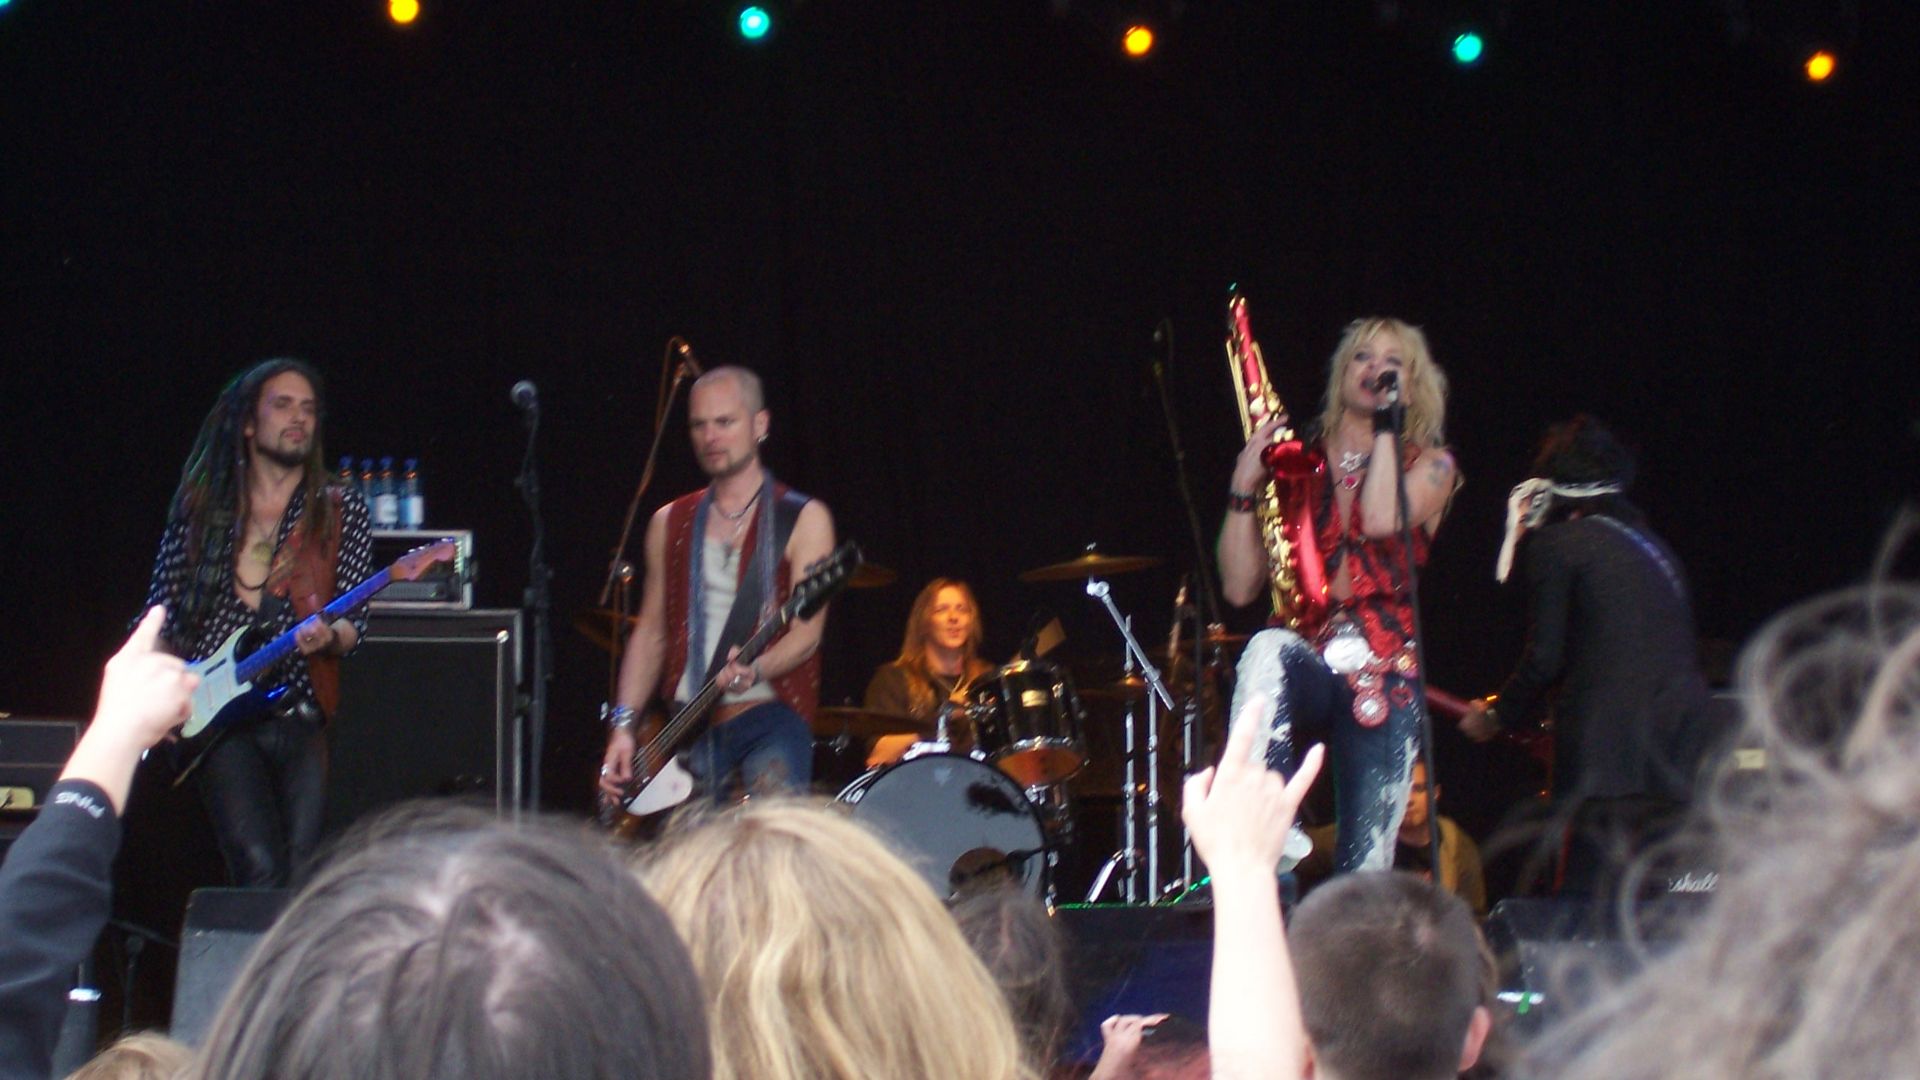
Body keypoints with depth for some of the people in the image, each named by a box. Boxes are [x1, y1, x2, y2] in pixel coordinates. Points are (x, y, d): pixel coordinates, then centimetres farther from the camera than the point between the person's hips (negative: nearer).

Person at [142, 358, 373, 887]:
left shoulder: (339, 512, 10)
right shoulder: (202, 510, 12)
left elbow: (354, 623, 4)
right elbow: (159, 614, 13)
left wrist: (329, 636, -18)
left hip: (305, 717, 0)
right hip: (219, 719, 0)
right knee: (260, 872, -16)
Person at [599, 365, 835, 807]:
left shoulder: (802, 518, 3)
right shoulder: (670, 523, 16)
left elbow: (807, 629, -7)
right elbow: (651, 632, 16)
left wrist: (754, 671, -26)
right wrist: (624, 725, 4)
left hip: (771, 716, -4)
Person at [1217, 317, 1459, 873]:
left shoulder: (1429, 466, 8)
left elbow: (1381, 521, -16)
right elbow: (1240, 588, 6)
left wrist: (1386, 425, -7)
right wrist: (1244, 488, -4)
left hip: (1386, 678, 0)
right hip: (1306, 661, 0)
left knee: (1364, 869, -9)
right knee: (1267, 649, -36)